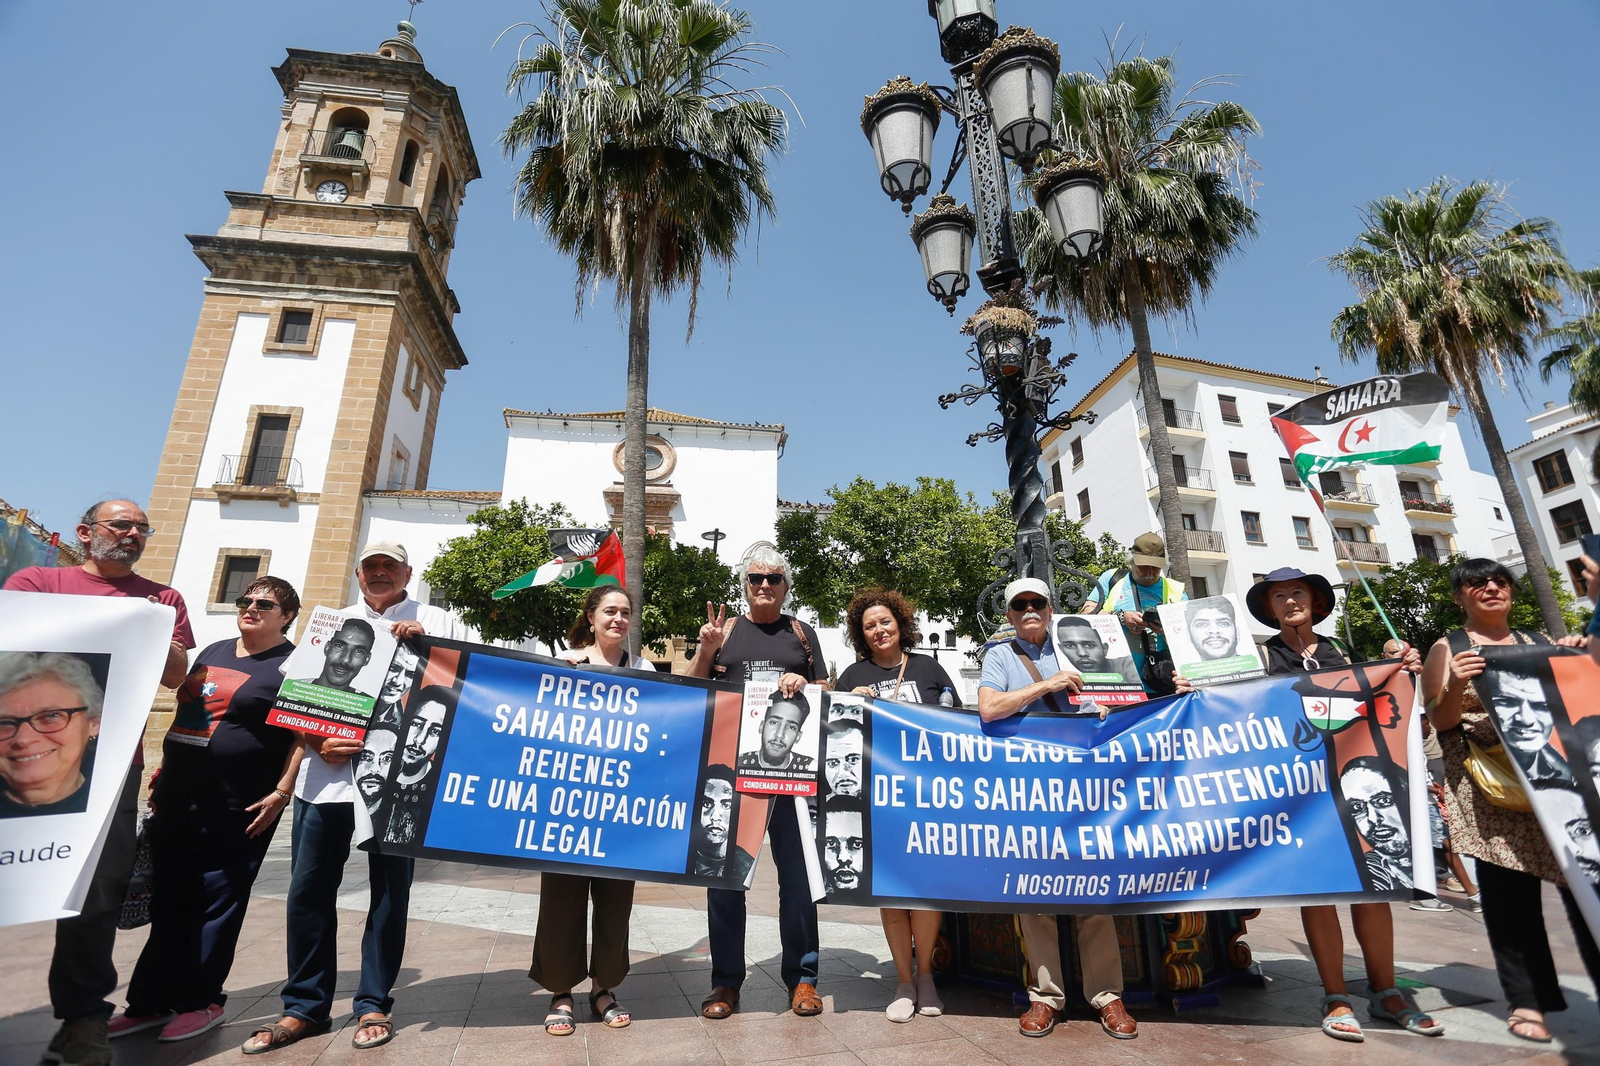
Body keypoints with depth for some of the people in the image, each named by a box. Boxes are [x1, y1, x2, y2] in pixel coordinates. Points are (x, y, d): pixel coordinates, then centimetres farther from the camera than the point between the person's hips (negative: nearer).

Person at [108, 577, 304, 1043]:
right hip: (178, 798, 7)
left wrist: (281, 793, -17)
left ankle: (201, 1001, 20)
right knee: (168, 900, 14)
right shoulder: (213, 652, 14)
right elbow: (186, 714, 21)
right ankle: (150, 1002, 27)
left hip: (239, 807, -7)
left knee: (216, 904, 4)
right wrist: (163, 773, 16)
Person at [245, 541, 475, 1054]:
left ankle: (374, 1005, 20)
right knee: (308, 890, 6)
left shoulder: (437, 622, 8)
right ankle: (305, 1006, 23)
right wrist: (316, 741, -3)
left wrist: (425, 642, -13)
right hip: (327, 769, 3)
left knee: (390, 890, 5)